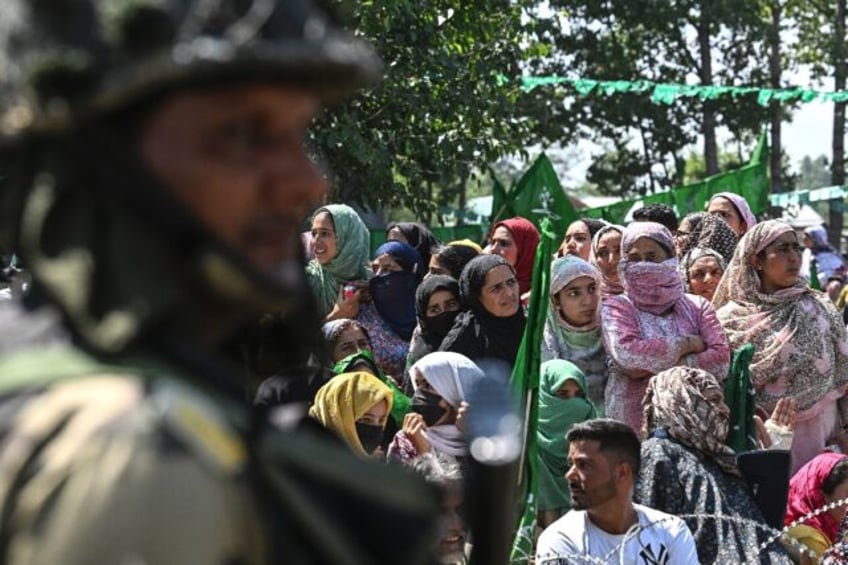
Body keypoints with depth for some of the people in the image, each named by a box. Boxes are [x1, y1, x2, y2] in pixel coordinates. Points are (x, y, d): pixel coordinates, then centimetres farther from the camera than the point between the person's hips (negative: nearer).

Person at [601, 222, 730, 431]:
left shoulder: (697, 306, 13)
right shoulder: (616, 307, 7)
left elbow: (721, 360, 0)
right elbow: (625, 353, -11)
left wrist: (654, 367, -8)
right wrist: (687, 344, -3)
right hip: (632, 424, -2)